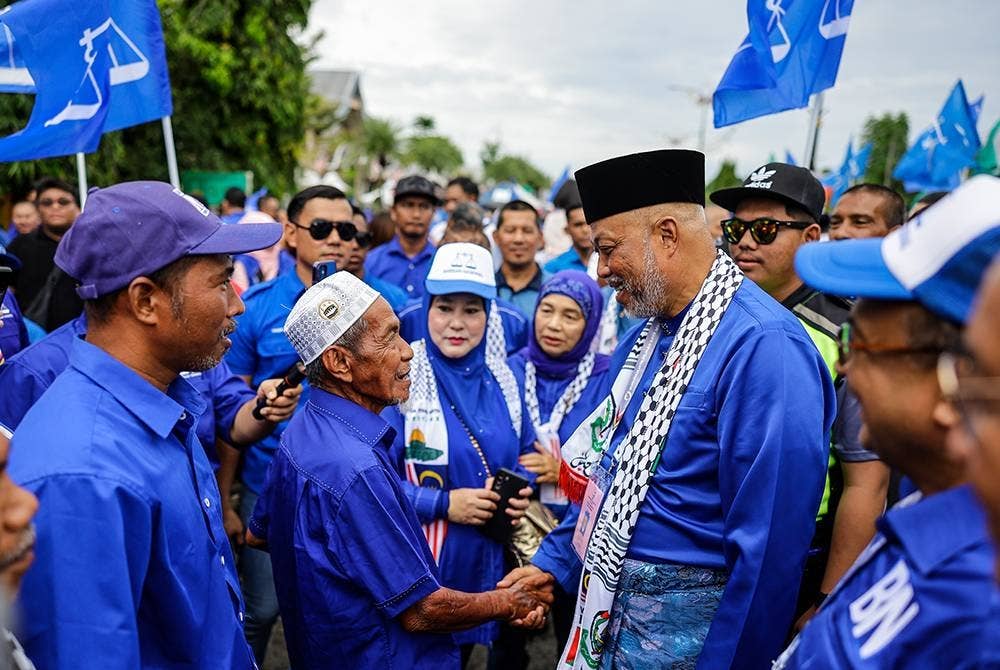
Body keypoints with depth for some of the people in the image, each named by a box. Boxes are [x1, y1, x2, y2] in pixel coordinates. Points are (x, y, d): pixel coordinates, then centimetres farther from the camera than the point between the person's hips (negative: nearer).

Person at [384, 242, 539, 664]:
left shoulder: (500, 380, 3)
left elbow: (526, 454, 14)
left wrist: (522, 490, -6)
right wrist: (443, 503, -22)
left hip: (487, 564, 5)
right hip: (417, 570, -5)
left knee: (461, 653, 22)